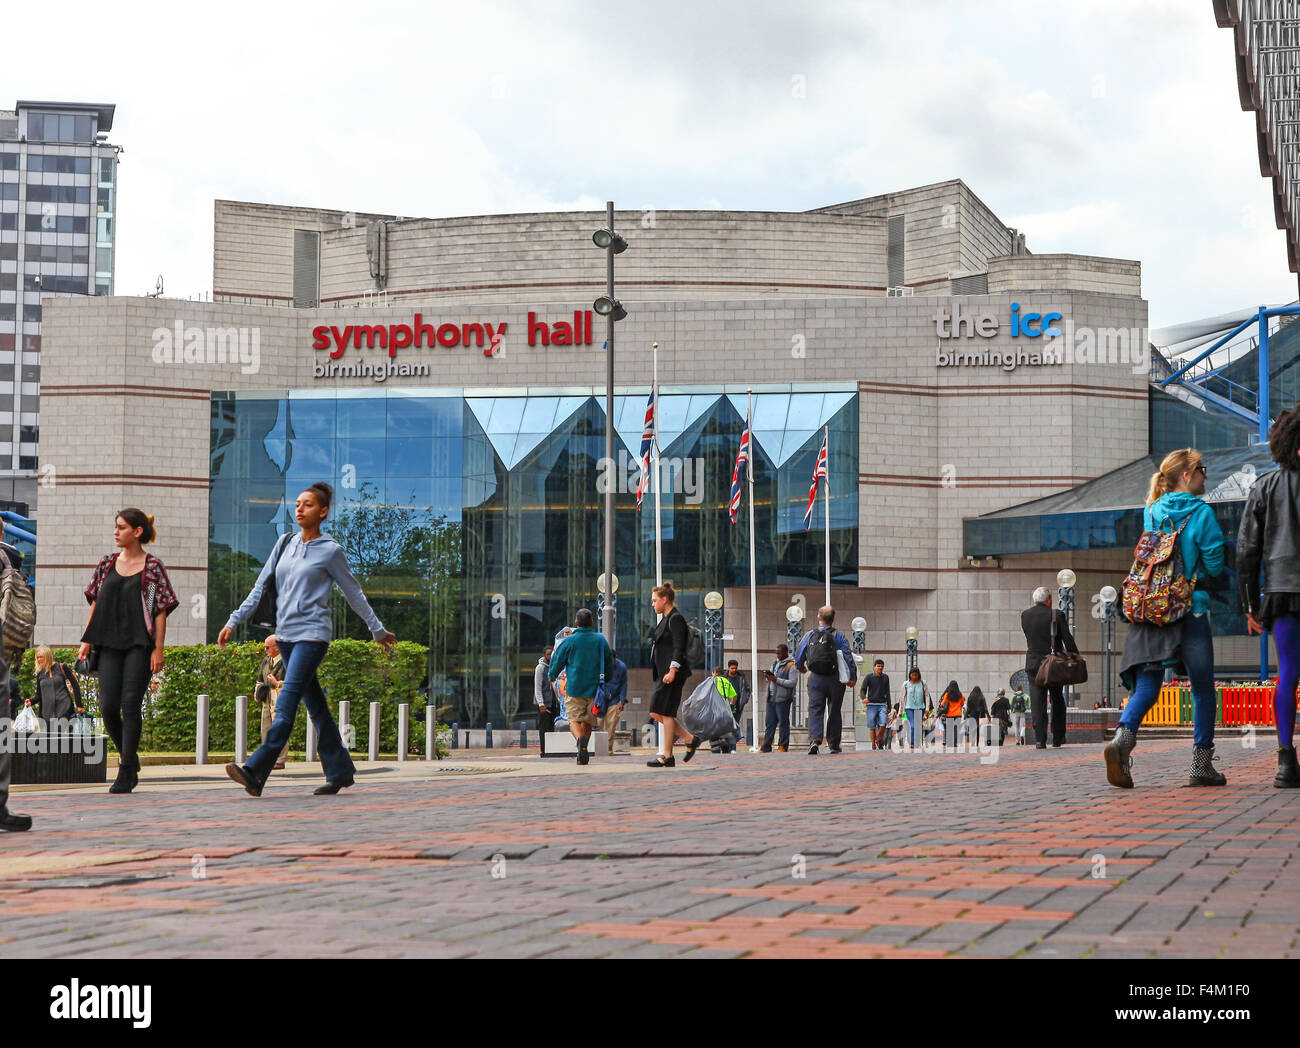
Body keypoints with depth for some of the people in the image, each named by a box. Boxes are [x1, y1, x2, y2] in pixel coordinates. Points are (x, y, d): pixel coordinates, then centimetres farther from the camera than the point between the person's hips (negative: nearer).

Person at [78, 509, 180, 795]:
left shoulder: (152, 566, 0)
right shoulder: (107, 564, 13)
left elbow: (161, 610, -3)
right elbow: (95, 603, 17)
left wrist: (158, 649, -9)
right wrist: (87, 640, 9)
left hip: (139, 644, -4)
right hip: (109, 644, 4)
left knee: (130, 705, -9)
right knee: (108, 707, -2)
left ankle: (125, 774, -4)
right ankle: (130, 759, 21)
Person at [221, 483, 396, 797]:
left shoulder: (331, 550, -2)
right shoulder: (285, 544, 12)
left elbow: (354, 594, 6)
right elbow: (260, 587, 14)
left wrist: (378, 630, 12)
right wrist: (233, 622, 8)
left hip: (312, 634, -6)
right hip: (285, 634, 6)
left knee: (286, 703, -16)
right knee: (314, 704, 10)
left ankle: (255, 772, -25)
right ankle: (340, 771, 18)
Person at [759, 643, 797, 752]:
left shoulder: (791, 665, -6)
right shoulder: (775, 663, 18)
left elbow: (793, 682, -14)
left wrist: (777, 680, -17)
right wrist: (767, 677, 3)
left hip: (783, 698, -7)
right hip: (771, 698, 7)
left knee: (783, 723, -1)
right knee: (770, 723, 5)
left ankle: (783, 746, 4)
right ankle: (766, 747, 4)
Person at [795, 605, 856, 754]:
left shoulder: (809, 635, 1)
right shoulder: (838, 636, -4)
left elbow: (799, 658, 8)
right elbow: (849, 657, -9)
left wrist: (802, 668, 29)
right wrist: (853, 677, -1)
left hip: (815, 679, 0)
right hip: (834, 679, 0)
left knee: (815, 710, -1)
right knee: (834, 712, 10)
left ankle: (814, 739, -23)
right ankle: (833, 744, 16)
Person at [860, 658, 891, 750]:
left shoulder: (885, 677, 12)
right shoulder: (868, 677, 3)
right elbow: (863, 690, 1)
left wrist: (889, 706, 16)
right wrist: (864, 698, -21)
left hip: (882, 705, 2)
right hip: (871, 704, -2)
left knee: (883, 725, -13)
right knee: (872, 727, -1)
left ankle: (879, 741, 10)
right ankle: (873, 745, 7)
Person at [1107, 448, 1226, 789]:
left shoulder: (1150, 512, 11)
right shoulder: (1201, 513, -5)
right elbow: (1215, 565, -5)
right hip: (1190, 610, -4)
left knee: (1146, 687, 0)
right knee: (1203, 690, 9)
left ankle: (1122, 738, -27)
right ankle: (1201, 766, 12)